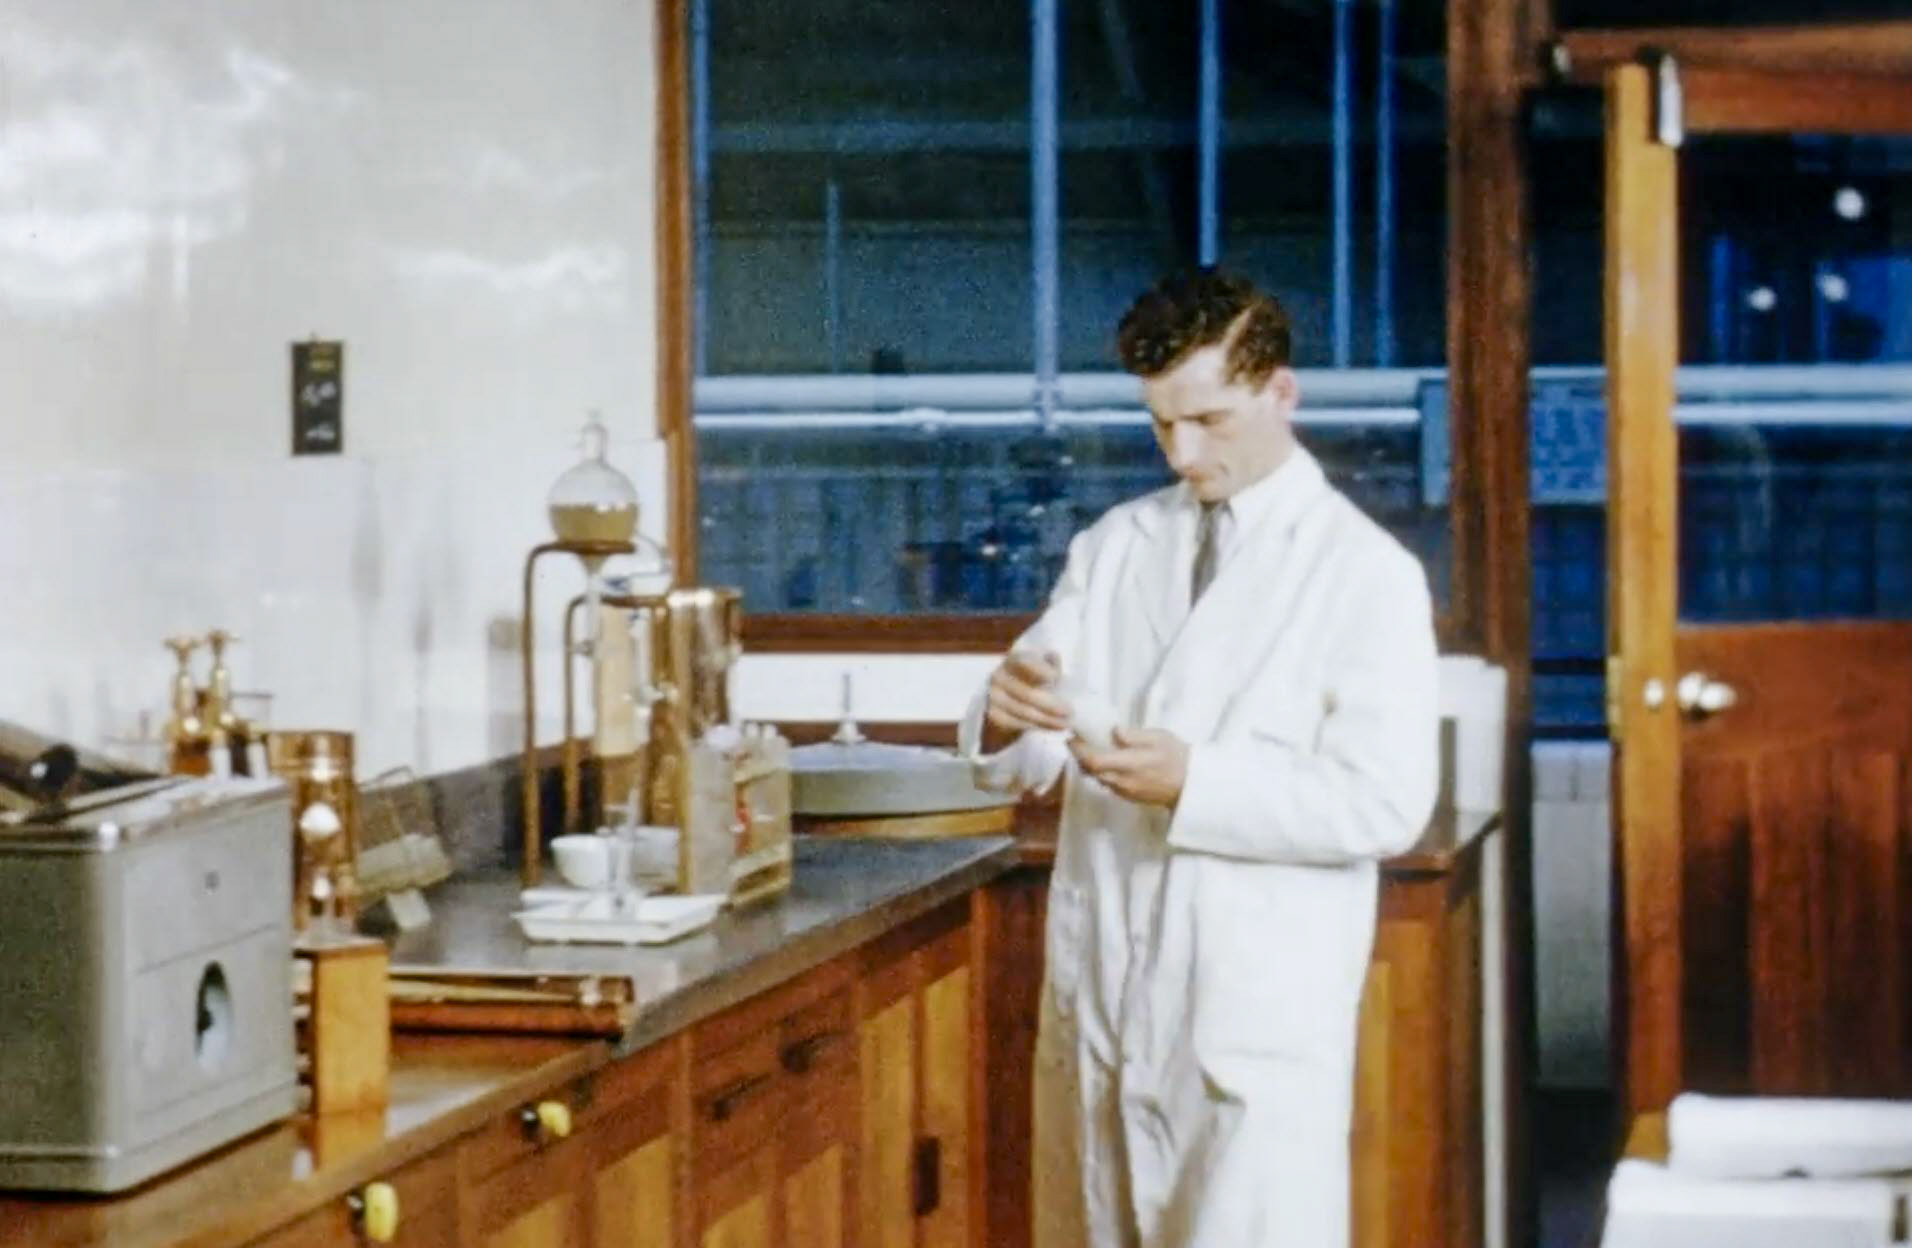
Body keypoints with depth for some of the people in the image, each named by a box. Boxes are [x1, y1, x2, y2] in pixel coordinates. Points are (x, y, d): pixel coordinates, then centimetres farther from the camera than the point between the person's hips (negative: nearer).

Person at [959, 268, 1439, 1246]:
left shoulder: (1367, 574, -5)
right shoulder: (1115, 547, 11)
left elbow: (1386, 804, -13)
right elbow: (1029, 759, 6)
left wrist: (1195, 783, -22)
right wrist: (1007, 715, -17)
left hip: (1260, 1011, -5)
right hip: (1101, 992, 5)